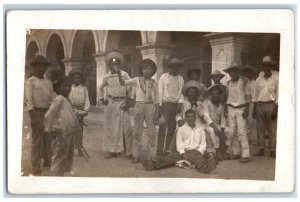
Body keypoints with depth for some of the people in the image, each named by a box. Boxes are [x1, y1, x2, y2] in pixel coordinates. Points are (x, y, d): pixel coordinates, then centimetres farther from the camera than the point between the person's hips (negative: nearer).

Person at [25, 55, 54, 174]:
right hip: (37, 112, -5)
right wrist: (33, 116, -18)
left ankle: (48, 161, 22)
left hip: (48, 112, 5)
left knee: (49, 138, 9)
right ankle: (36, 166, 1)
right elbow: (29, 98, -9)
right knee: (36, 140, -4)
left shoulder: (48, 82, 17)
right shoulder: (30, 81, 0)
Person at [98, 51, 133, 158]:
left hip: (122, 103, -3)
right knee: (110, 126, 7)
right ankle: (112, 150, 16)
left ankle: (129, 151, 2)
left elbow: (131, 88, -7)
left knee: (125, 127, -6)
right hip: (110, 104, 4)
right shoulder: (106, 77, 8)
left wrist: (128, 101, -12)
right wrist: (102, 99, 12)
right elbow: (101, 88, 23)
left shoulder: (124, 75, -2)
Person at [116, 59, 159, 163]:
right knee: (137, 131, 3)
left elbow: (156, 98, 8)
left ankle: (152, 156, 9)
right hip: (139, 105, 0)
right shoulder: (137, 80, 6)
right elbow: (123, 83, -3)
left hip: (150, 106, 0)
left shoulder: (154, 83, 7)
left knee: (151, 132, 1)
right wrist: (119, 74, -21)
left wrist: (157, 113, 2)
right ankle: (136, 155, 9)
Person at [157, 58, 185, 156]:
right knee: (163, 127, -7)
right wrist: (159, 106, -6)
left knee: (172, 128, 4)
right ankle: (160, 151, -4)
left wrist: (180, 103, -5)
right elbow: (160, 91, 0)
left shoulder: (180, 78, 13)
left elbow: (181, 91, 10)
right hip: (165, 104, -3)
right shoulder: (163, 77, 3)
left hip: (176, 104, 4)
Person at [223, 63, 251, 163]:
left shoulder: (244, 81, -1)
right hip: (230, 109, 4)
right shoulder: (229, 83, 14)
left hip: (241, 109, -4)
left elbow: (248, 95, -5)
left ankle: (245, 155, -6)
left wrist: (247, 109, -13)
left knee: (242, 132, -8)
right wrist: (225, 107, 6)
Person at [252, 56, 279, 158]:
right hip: (260, 105, 3)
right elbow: (255, 94, 13)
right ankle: (261, 149, 10)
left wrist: (275, 109, -8)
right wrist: (254, 109, 7)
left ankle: (272, 150, 1)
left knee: (272, 129, -3)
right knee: (260, 128, 4)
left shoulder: (275, 79, 3)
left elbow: (278, 94, 0)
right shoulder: (258, 80, 12)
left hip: (271, 105, -3)